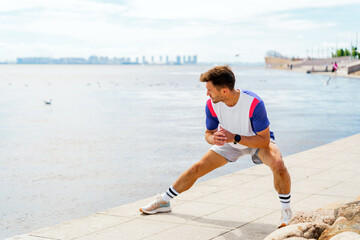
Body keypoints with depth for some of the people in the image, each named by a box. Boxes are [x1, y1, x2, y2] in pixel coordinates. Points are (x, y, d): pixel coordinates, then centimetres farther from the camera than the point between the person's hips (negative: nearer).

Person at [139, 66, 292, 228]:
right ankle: (163, 202, 19)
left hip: (257, 140, -4)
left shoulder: (254, 103, -37)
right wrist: (213, 138, -33)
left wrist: (235, 138, -42)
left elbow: (264, 140, -32)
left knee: (278, 165, -34)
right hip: (229, 142, 4)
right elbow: (208, 133, -8)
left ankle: (286, 210, -10)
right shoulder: (212, 105, -23)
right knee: (197, 169, -1)